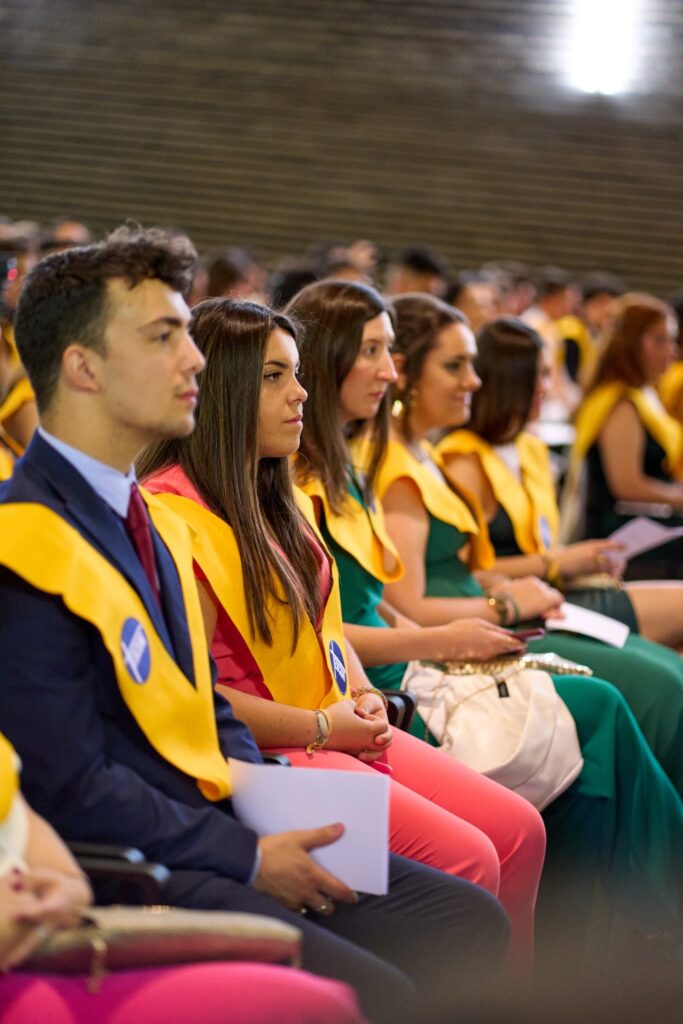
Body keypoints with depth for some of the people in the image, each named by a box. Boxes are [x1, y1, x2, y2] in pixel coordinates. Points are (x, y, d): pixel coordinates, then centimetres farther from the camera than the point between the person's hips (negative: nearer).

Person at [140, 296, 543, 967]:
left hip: (335, 728, 10)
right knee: (466, 862, -18)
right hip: (258, 753, -9)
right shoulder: (174, 511, -16)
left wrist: (361, 694, 4)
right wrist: (321, 726, -14)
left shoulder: (272, 496, 15)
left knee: (518, 830, -1)